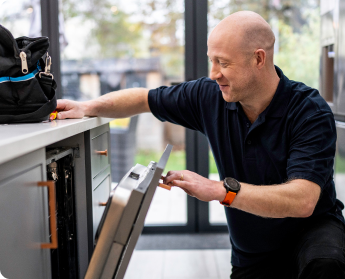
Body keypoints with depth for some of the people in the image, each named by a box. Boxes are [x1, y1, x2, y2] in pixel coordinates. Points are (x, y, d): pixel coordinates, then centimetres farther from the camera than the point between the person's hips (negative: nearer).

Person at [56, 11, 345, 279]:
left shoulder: (310, 111, -25)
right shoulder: (211, 96, -10)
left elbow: (302, 201, -36)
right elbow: (144, 99, 3)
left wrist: (220, 189, -40)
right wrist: (88, 107, -10)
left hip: (313, 226, -4)